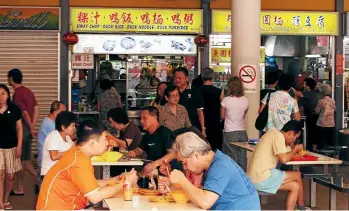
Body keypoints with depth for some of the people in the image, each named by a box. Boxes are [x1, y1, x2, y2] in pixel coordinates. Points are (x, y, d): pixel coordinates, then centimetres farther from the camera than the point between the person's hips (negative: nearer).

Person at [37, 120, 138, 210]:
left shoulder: (77, 154, 8)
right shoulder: (79, 160, -21)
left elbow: (90, 184, 16)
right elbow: (95, 197, -24)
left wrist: (114, 180, 7)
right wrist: (123, 184, -14)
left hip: (66, 206, 9)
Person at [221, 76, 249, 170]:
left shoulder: (226, 100, -10)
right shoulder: (245, 100, 0)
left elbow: (222, 116, 1)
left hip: (230, 133, -3)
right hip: (242, 132, 3)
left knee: (232, 159, 2)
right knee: (242, 159, 9)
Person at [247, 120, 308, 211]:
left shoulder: (273, 133, 17)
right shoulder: (278, 136, -12)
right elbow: (284, 159, -20)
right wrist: (295, 149, -3)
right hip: (262, 178, -9)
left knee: (295, 186, 11)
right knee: (297, 175, 3)